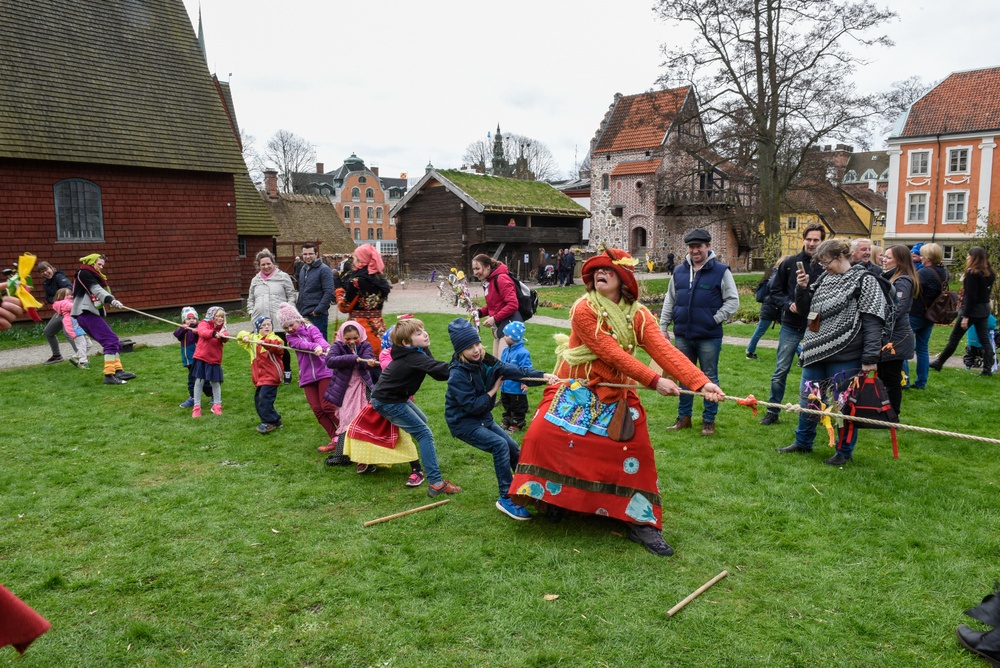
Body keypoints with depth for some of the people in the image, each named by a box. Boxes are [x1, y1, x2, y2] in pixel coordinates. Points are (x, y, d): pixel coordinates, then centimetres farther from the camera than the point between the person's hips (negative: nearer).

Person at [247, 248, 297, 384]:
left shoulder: (283, 277, 2)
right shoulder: (255, 280, 15)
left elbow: (292, 296, 1)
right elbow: (250, 299, 23)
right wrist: (251, 312, 9)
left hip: (279, 322, -3)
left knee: (282, 348, 4)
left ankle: (287, 372, 21)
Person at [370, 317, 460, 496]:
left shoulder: (412, 352, 1)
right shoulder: (414, 358, -27)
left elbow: (435, 370, -1)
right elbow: (441, 370, -38)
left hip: (395, 396, 10)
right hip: (387, 402, -10)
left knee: (421, 421, 26)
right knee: (424, 433, -11)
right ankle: (436, 483, -13)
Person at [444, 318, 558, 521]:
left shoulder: (485, 361, -5)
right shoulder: (457, 374, -24)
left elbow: (514, 370, -16)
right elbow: (472, 406, -27)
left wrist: (543, 376, -27)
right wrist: (493, 391, -16)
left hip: (483, 418, 8)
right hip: (463, 422, -8)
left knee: (513, 448, 7)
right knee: (499, 445, -24)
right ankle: (506, 499, -14)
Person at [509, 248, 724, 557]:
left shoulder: (638, 315, -5)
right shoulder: (584, 309, -18)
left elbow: (665, 351, -17)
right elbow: (612, 354, -24)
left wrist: (702, 382, -30)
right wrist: (654, 381, -28)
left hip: (616, 395, 3)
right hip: (577, 390, -3)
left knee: (638, 450, -1)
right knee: (543, 436, -14)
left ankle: (641, 521, 14)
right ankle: (553, 496, 13)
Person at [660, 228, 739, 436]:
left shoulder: (721, 271, -5)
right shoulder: (679, 271, 7)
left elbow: (733, 301, -3)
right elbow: (669, 301, 13)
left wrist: (715, 320, -11)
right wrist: (663, 327, 10)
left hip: (709, 337, -4)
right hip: (682, 335, 4)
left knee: (709, 378, 5)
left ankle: (709, 420, 16)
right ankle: (684, 417, 25)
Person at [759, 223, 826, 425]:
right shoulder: (789, 263, 1)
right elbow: (775, 292, 6)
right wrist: (788, 304, -10)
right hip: (791, 325, 1)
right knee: (780, 371, 4)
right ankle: (772, 411, 14)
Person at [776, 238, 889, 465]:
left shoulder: (864, 281, -8)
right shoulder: (824, 278, 12)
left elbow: (873, 322, -13)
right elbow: (804, 309, 19)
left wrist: (869, 357, -20)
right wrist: (802, 288, 0)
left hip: (845, 356, -7)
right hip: (816, 352, 7)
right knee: (807, 398, 15)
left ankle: (844, 451, 20)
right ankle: (803, 442, 32)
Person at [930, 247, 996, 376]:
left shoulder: (972, 273, -16)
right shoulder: (988, 273, 9)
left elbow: (970, 296, -19)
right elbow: (986, 292, 12)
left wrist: (965, 316, -19)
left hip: (972, 309, -8)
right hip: (984, 310, 8)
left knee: (954, 338, 2)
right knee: (984, 340, 6)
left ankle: (939, 363, 11)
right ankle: (988, 369, 5)